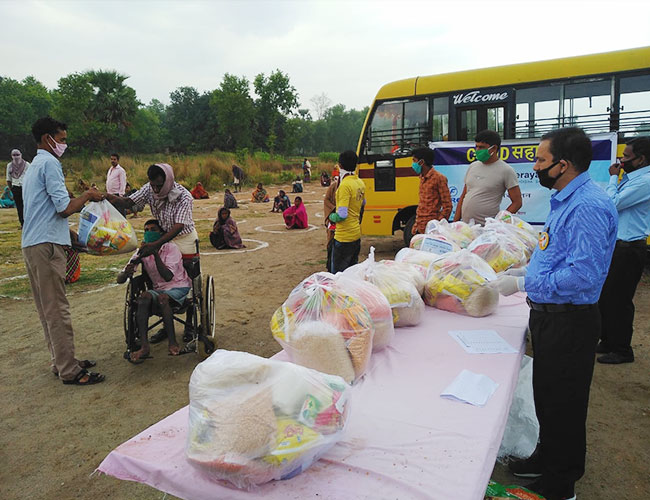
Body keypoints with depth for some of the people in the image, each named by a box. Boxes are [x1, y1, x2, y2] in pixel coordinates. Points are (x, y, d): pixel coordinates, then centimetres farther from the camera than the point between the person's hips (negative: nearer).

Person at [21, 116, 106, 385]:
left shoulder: (33, 166, 23)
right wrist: (87, 196, 0)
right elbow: (64, 207, -17)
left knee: (48, 309, 12)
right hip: (46, 245, -10)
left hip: (32, 244, 10)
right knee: (57, 309, -7)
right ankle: (69, 371, -2)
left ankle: (62, 362, 21)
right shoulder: (49, 164, -8)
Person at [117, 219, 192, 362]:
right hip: (159, 289, 4)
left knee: (162, 297, -35)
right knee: (144, 296, -29)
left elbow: (168, 276, -26)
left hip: (179, 287, -4)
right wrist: (126, 273, -30)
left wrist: (155, 254, -31)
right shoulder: (142, 251, 0)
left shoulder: (171, 249, -12)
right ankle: (144, 346, -31)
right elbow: (120, 279, -5)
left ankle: (173, 342, -23)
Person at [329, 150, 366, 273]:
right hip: (357, 234, 9)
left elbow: (342, 215, -24)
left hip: (344, 237, -9)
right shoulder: (361, 183, 7)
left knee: (337, 273, -2)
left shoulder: (345, 185, -20)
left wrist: (331, 217, -5)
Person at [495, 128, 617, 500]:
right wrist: (526, 271, 11)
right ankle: (548, 459, 44)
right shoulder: (568, 200, 10)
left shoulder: (589, 206, -23)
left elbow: (583, 274, -30)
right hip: (551, 315, 10)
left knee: (563, 403, 6)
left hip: (569, 320, -10)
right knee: (546, 395, 23)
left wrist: (523, 283, -23)